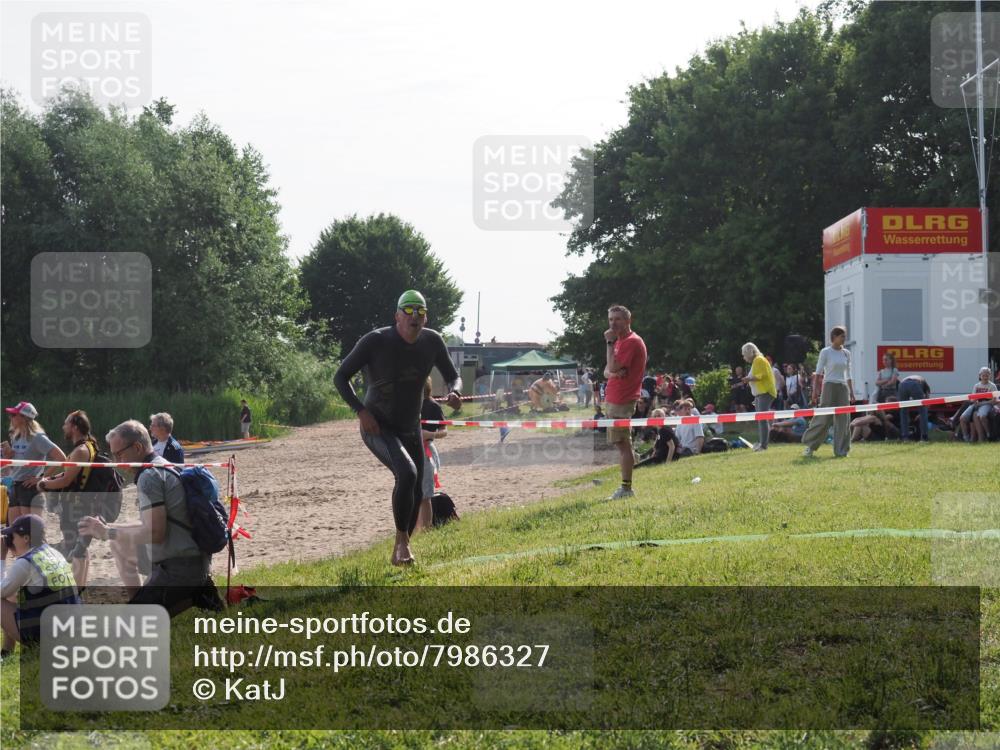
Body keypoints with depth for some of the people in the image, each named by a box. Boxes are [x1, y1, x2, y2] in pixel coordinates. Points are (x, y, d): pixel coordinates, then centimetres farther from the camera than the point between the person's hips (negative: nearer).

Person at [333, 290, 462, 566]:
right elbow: (341, 377, -11)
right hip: (377, 427, -6)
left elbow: (453, 376, 8)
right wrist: (361, 411, -23)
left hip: (410, 429, 6)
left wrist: (454, 392, -17)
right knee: (407, 473, -30)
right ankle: (402, 540, -15)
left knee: (415, 494, 9)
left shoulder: (432, 341, -5)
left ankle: (398, 553, 28)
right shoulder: (376, 341, -18)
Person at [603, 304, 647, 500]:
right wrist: (612, 373, -7)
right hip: (614, 399, 11)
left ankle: (626, 488, -10)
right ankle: (625, 488, 18)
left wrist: (610, 342, -15)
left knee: (622, 443, -10)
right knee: (622, 444, 13)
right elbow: (608, 371, 17)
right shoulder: (620, 341, 20)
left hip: (621, 401, -11)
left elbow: (613, 367, -22)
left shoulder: (631, 342, -13)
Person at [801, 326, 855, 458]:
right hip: (829, 386, -5)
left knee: (843, 419, 1)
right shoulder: (825, 352, -4)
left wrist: (851, 391, 10)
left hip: (843, 388, 5)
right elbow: (818, 373, -6)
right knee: (823, 419, -5)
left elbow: (848, 375, 15)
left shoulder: (846, 353, 10)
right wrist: (815, 391, -12)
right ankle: (809, 446, 8)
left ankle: (841, 450, 6)